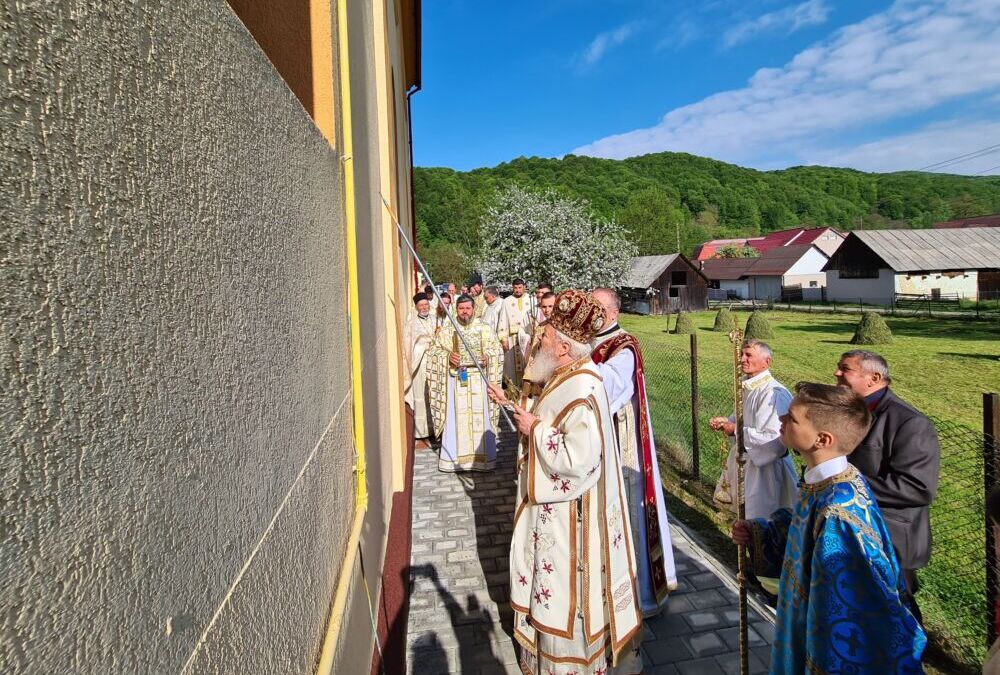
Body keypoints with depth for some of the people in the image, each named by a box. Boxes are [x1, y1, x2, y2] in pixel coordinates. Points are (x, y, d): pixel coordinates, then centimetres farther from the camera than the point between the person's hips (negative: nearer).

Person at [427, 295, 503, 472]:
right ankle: (454, 456, 13)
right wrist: (448, 356, -13)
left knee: (480, 416, 2)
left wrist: (487, 357, -13)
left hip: (477, 378, 0)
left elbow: (496, 348, 7)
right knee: (456, 417, 2)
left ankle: (482, 456, 14)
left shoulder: (483, 328, 4)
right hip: (455, 378, 0)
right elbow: (436, 350, 6)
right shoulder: (447, 329, 4)